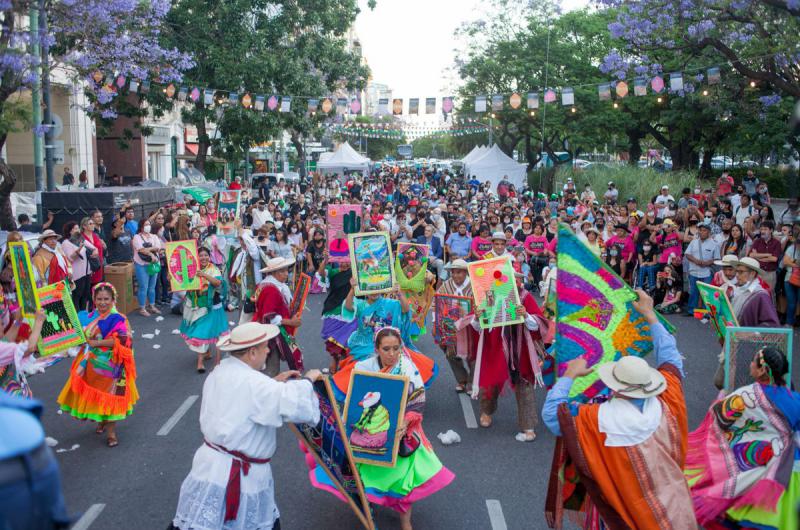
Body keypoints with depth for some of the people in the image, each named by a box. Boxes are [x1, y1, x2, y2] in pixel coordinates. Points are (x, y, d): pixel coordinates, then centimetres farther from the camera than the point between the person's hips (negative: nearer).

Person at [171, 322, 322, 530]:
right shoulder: (252, 382, -22)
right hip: (239, 476, -8)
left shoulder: (220, 373, 6)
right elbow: (299, 406, -27)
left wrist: (274, 383, 15)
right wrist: (308, 380, -8)